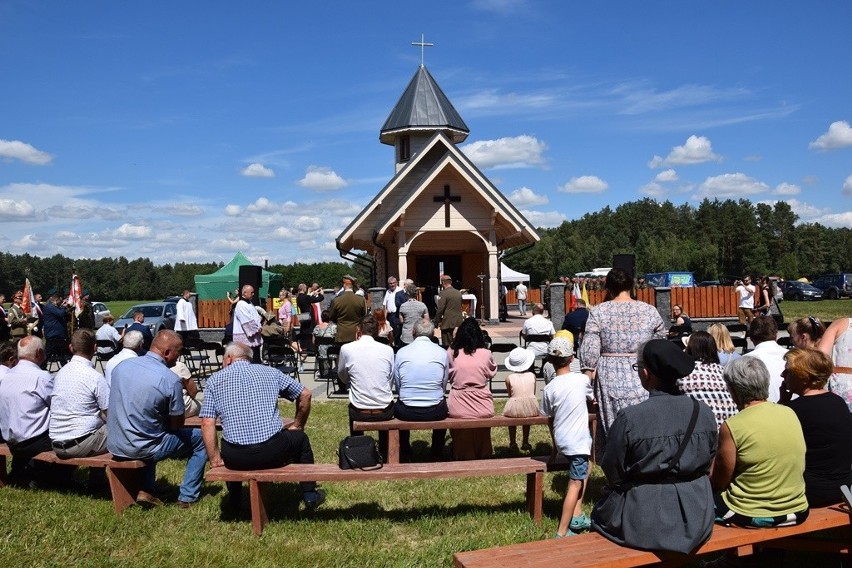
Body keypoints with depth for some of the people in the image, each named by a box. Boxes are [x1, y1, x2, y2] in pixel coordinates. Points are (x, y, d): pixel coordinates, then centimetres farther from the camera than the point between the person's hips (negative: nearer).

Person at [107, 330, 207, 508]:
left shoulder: (121, 366, 0)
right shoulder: (170, 380, -18)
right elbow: (177, 424, -8)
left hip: (114, 447, 7)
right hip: (143, 449, -6)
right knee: (201, 439, 11)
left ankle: (145, 490, 27)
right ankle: (187, 497, 14)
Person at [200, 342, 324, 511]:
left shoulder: (214, 379, 5)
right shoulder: (269, 372, 7)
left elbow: (207, 424, -3)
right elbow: (305, 394, 12)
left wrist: (215, 459, 5)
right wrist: (298, 425, 26)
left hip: (236, 459, 1)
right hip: (273, 453, -1)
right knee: (300, 438, 31)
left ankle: (234, 500, 47)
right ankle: (310, 495, 38)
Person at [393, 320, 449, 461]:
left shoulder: (401, 352, -3)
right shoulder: (443, 353, -2)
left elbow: (397, 386, 3)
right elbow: (444, 386, 5)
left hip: (407, 412, 0)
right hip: (435, 412, 0)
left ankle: (405, 455, 42)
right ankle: (437, 455, 41)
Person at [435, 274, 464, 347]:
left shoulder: (443, 293, -11)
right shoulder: (459, 293, 11)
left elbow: (440, 309, -13)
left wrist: (437, 322, -4)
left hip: (448, 324, -7)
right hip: (459, 323, 7)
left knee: (447, 346, -3)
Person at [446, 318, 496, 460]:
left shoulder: (452, 353, -5)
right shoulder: (485, 353, -5)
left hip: (457, 410, 0)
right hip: (483, 410, 0)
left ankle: (463, 456, 40)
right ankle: (482, 455, 44)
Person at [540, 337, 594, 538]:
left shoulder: (549, 389, -4)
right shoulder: (582, 379, -10)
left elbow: (550, 419, 6)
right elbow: (591, 398, 12)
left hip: (561, 440, 5)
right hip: (578, 440, -5)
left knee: (583, 471, 26)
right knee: (575, 484, 0)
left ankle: (577, 516, 28)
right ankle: (562, 533, -2)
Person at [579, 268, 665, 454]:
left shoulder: (598, 312, -4)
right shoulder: (650, 311, 1)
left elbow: (589, 349, -7)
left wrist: (589, 373, 0)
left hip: (610, 378, -1)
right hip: (643, 380, 1)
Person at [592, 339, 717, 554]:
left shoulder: (629, 418, -22)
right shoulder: (704, 413, -8)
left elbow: (613, 473, -10)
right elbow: (709, 464, 6)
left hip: (644, 522, -5)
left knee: (600, 511, 24)